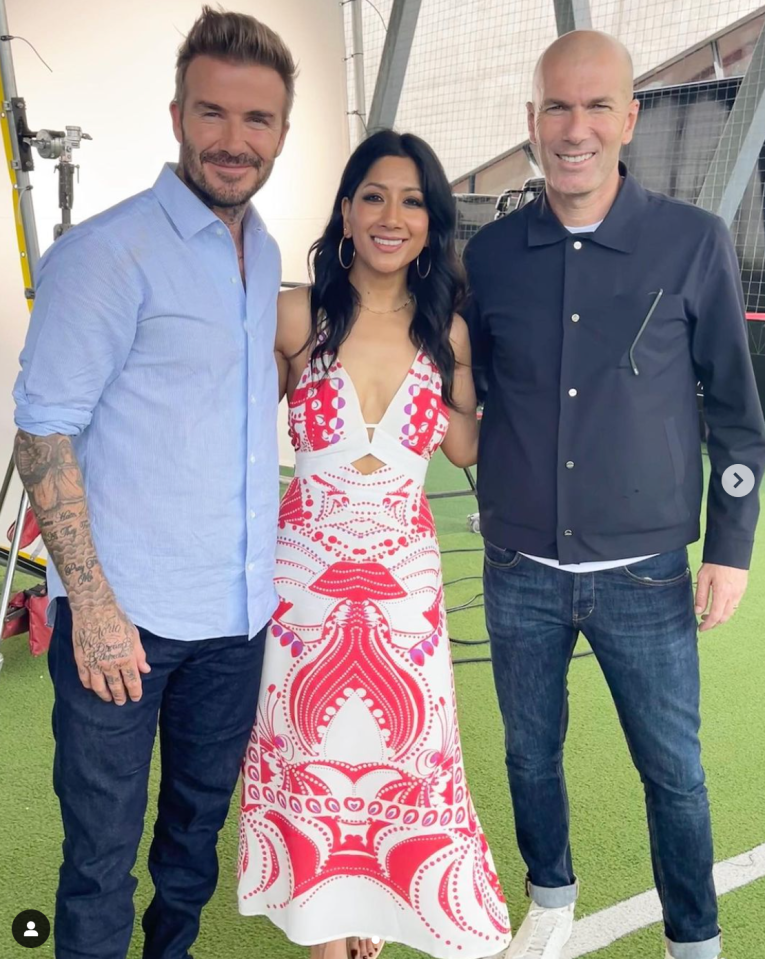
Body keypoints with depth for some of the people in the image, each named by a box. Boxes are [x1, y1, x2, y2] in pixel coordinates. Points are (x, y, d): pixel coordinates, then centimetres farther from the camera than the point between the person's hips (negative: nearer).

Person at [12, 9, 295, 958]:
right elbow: (44, 430, -13)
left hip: (236, 611, 7)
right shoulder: (107, 252, -12)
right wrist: (92, 604, -18)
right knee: (102, 851, 9)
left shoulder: (265, 255, 10)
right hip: (126, 615, -6)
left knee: (200, 819, 22)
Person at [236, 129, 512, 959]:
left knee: (401, 745, 13)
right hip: (307, 568, -1)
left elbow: (466, 446, 8)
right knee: (312, 744, 14)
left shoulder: (445, 331, -1)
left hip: (405, 574, 2)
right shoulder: (296, 316, -8)